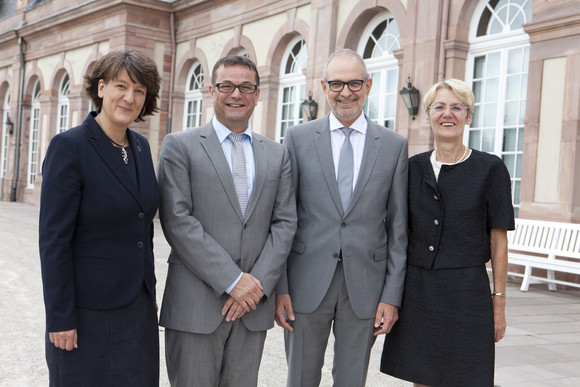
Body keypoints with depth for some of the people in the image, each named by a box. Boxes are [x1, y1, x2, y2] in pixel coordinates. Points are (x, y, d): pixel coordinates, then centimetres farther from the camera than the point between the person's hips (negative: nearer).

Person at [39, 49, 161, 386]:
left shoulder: (141, 146, 6)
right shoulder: (68, 146, -14)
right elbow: (54, 238, -16)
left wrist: (149, 291, 13)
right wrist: (60, 318, -16)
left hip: (138, 305, 6)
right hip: (88, 309, -6)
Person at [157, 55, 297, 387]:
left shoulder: (277, 154, 12)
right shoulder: (180, 146, -1)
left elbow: (285, 223, 6)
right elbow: (177, 221, -10)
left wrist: (259, 283, -7)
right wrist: (232, 281, -14)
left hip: (254, 307, 4)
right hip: (195, 307, -3)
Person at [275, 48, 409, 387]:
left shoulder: (395, 145, 3)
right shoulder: (298, 138, 2)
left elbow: (398, 227, 3)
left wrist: (392, 296, -1)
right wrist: (279, 287, -4)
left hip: (365, 287, 1)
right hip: (307, 283, 0)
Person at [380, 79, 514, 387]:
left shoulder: (490, 168, -4)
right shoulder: (413, 167, 7)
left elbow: (498, 240, -3)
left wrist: (499, 302, -4)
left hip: (466, 292, -3)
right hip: (415, 289, 3)